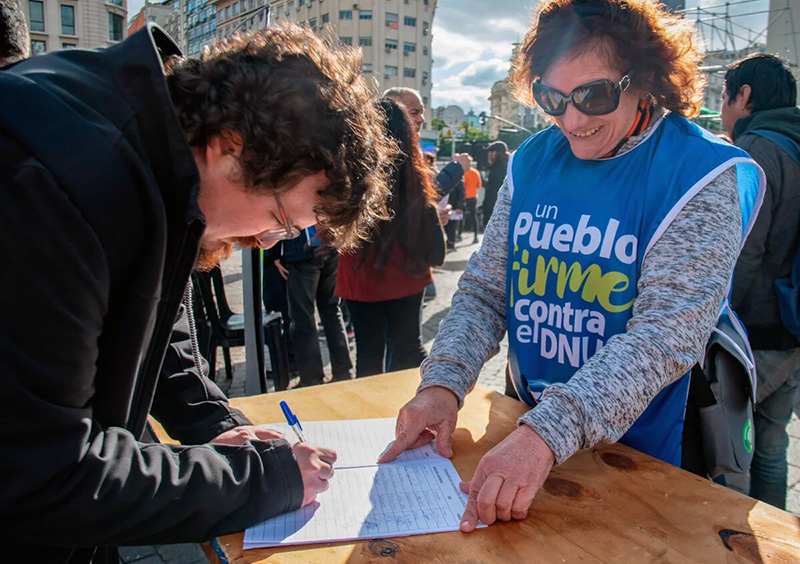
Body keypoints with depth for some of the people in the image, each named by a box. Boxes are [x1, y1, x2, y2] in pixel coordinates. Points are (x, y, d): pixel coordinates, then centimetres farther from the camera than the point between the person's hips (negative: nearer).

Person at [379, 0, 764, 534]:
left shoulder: (703, 175, -16)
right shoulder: (532, 160, -2)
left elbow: (667, 333, -26)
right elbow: (485, 289, -1)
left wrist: (548, 434, -37)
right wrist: (443, 383, -18)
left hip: (644, 449, -3)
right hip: (529, 426, 4)